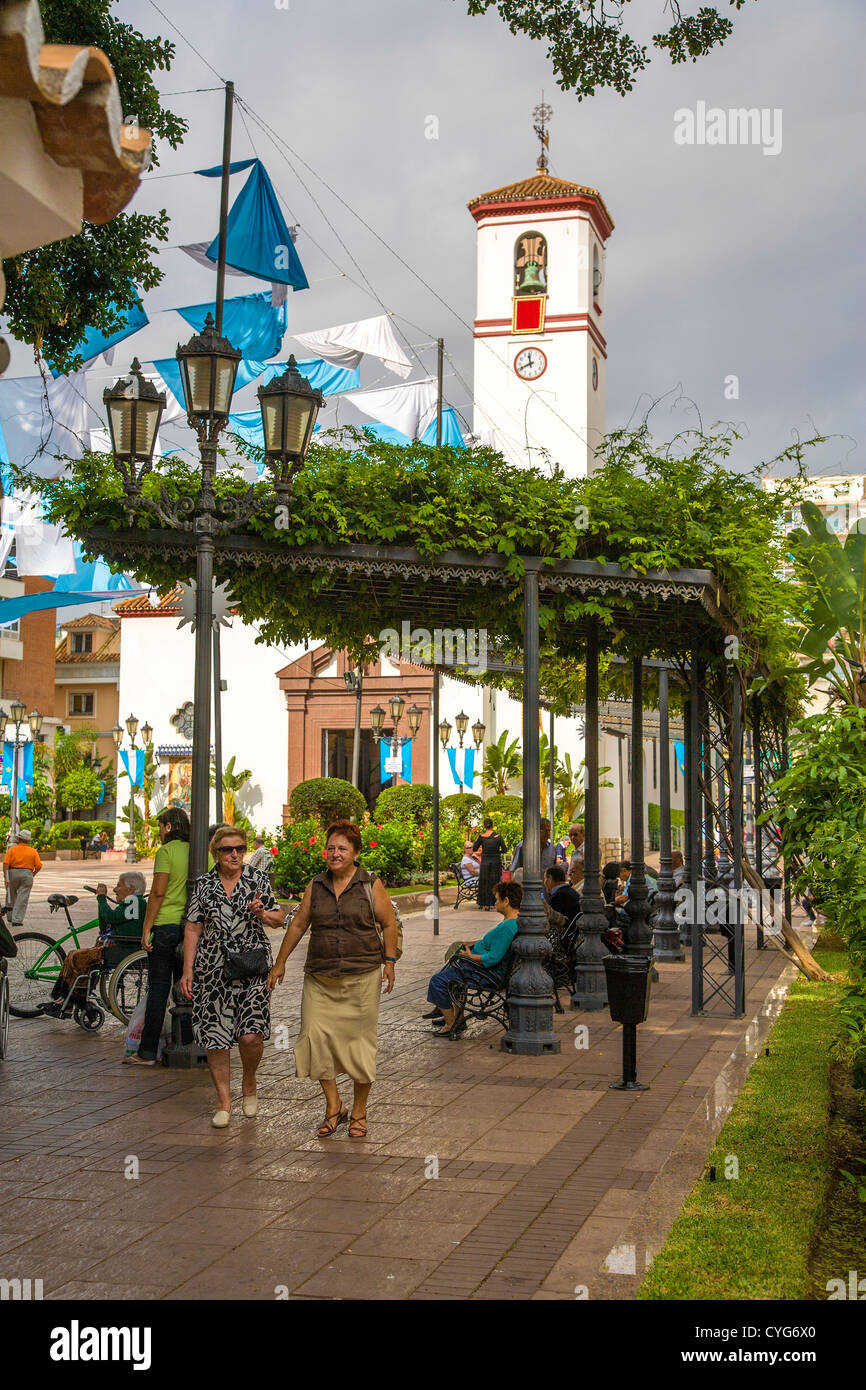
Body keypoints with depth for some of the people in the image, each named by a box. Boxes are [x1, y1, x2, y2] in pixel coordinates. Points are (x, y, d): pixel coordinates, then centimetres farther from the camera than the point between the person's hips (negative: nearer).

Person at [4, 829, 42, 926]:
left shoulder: (12, 849, -2)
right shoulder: (33, 851, 1)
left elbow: (6, 864, -10)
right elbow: (39, 866, -3)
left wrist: (6, 877, -11)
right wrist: (33, 874, 14)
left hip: (13, 873, 0)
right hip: (27, 874, 0)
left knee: (11, 896, 16)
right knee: (22, 898, 0)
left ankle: (11, 918, 25)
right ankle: (17, 920, -6)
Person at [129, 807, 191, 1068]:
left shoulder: (166, 852, -10)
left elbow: (158, 892, -15)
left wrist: (146, 929, -11)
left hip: (166, 926, -6)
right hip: (191, 926, 6)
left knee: (158, 988, -2)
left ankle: (147, 1051, 1)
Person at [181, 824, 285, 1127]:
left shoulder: (258, 880, 5)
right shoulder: (203, 885, 6)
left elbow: (278, 920, 10)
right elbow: (193, 929, 8)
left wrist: (261, 913, -13)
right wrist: (187, 971, 3)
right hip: (213, 967, 1)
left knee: (251, 1034, -12)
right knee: (215, 1036, 1)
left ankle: (249, 1085, 17)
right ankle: (223, 1102, 15)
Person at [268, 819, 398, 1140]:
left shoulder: (371, 886, 1)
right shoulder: (315, 886, 8)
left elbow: (389, 924, 5)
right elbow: (298, 924, 15)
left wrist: (389, 961, -2)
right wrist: (280, 963, 16)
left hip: (363, 976, -3)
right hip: (320, 978, 3)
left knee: (360, 1041, 1)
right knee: (315, 1036, -8)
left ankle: (359, 1111, 17)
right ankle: (333, 1106, 7)